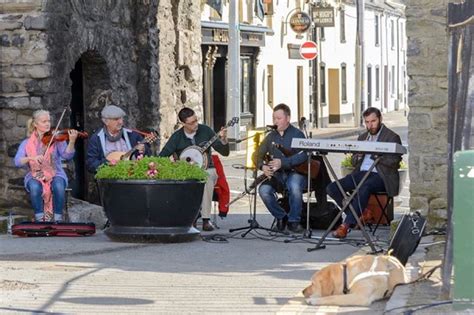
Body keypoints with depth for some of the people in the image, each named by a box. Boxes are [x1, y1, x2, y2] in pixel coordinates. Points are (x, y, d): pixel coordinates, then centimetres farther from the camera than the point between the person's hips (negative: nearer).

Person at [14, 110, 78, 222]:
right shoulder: (26, 143, 6)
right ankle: (39, 219, -22)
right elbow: (17, 162, -6)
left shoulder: (56, 139, 5)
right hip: (35, 176, 0)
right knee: (35, 187, -35)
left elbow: (67, 155, -11)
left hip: (55, 174, 0)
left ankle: (58, 218, -21)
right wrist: (31, 158, -25)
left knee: (59, 185, -34)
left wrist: (72, 142, -29)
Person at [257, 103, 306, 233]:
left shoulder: (297, 134, -1)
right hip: (276, 175, 4)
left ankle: (293, 221, -16)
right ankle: (281, 217, -2)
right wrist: (263, 166, -9)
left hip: (294, 172, -4)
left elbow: (303, 156, -15)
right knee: (264, 190, -26)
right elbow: (259, 155, 15)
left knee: (294, 187, -38)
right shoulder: (271, 137, 15)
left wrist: (282, 162, -26)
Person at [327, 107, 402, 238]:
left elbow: (394, 162, -9)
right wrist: (358, 155, -1)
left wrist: (374, 154, -15)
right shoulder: (362, 137, 23)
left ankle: (347, 224, -38)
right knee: (332, 188, -15)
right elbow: (354, 162, 22)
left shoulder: (392, 137, 3)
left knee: (364, 188, -40)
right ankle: (360, 215, -7)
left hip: (380, 175, -7)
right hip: (361, 173, 7)